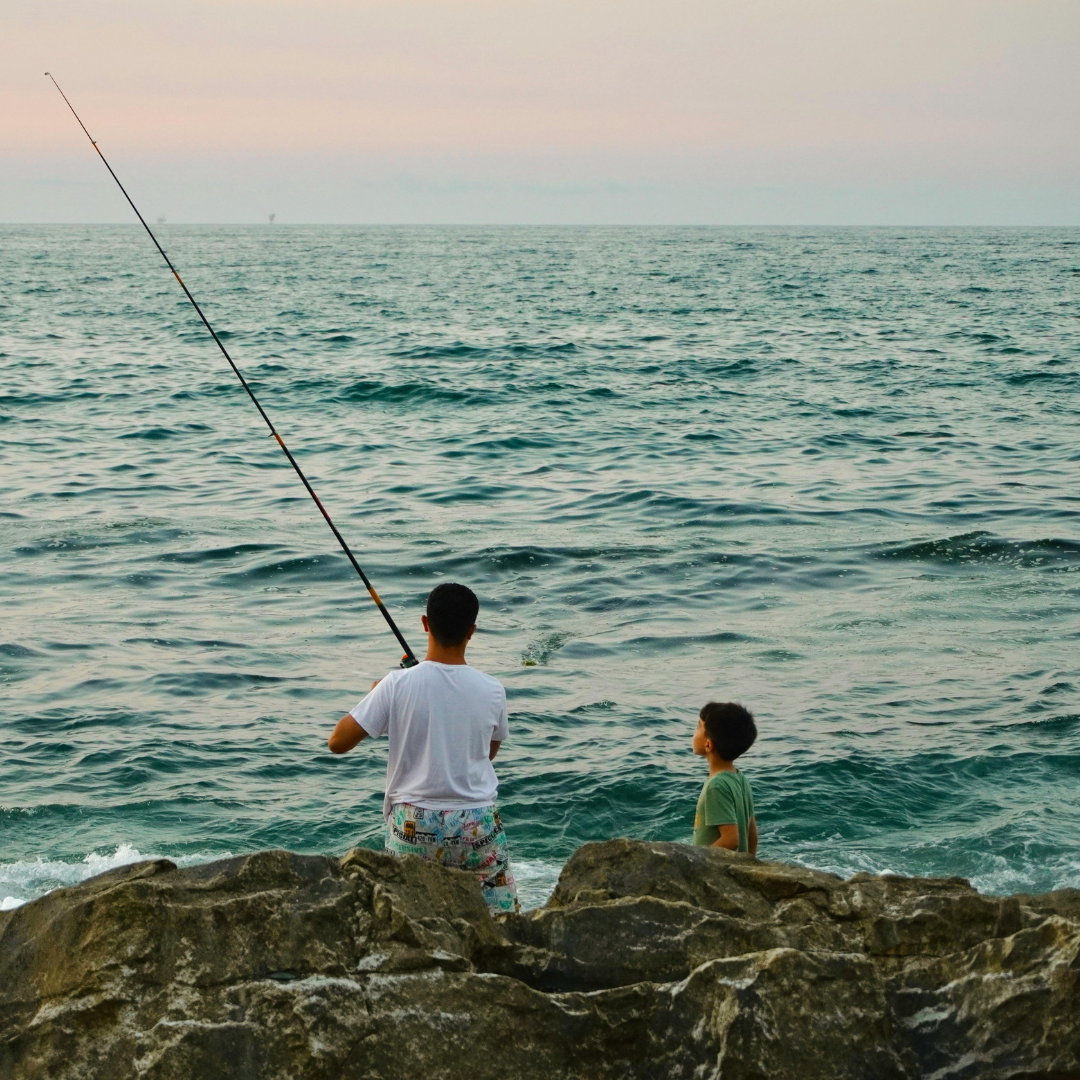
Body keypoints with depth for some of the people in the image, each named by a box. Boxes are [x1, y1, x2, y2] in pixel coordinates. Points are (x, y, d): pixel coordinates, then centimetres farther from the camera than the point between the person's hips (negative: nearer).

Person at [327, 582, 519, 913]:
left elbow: (338, 743, -5)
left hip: (415, 826, -1)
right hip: (478, 824, 1)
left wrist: (373, 696, 9)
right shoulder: (492, 690, -4)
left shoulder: (398, 685, -11)